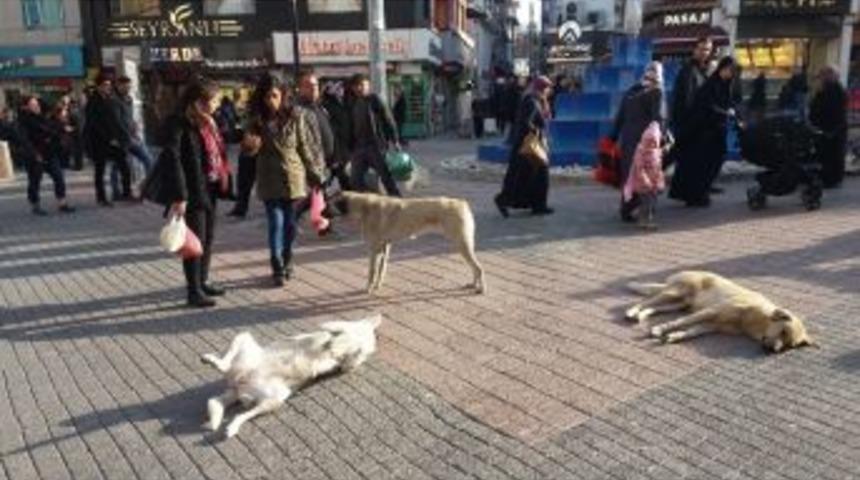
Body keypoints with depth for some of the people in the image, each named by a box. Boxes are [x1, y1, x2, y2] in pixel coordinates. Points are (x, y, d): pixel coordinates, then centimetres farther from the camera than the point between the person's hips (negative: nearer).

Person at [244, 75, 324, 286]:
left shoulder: (296, 116, -2)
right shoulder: (258, 120, 3)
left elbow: (306, 146, 2)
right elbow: (252, 148, 13)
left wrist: (314, 174, 2)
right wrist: (250, 144, -11)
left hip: (293, 178, 0)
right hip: (270, 180, 1)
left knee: (290, 223, 9)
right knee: (276, 223, -5)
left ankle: (287, 262, 27)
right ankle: (278, 269, -1)